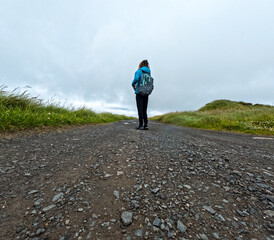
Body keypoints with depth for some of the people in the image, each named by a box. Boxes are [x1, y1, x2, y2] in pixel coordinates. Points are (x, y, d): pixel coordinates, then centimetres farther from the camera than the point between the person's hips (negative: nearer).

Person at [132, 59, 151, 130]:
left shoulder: (138, 71, -1)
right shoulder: (149, 73, 15)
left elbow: (136, 79, -20)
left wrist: (133, 84, -1)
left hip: (139, 92, -5)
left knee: (140, 109, -3)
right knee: (144, 110, 8)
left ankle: (141, 125, -3)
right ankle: (146, 125, 5)